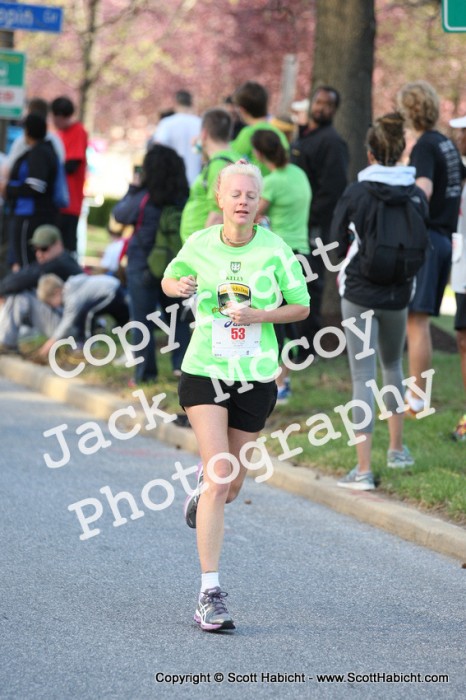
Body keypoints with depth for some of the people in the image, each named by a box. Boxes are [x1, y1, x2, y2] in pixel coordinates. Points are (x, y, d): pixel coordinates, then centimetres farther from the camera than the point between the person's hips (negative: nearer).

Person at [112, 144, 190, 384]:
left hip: (142, 268, -3)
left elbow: (119, 214, -4)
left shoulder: (143, 200, -18)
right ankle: (182, 364, 12)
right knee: (178, 318, 16)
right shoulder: (185, 198, -8)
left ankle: (145, 372, 6)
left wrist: (132, 188, 6)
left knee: (143, 321, 5)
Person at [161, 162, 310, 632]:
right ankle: (210, 593, -15)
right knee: (219, 476, -17)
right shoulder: (199, 244, -3)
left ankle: (203, 494, 53)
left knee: (231, 486, 11)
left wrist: (259, 315, -16)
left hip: (256, 378, 1)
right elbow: (169, 280, 15)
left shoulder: (274, 249, -6)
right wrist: (179, 286, -9)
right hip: (205, 372, -1)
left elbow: (301, 306, 2)